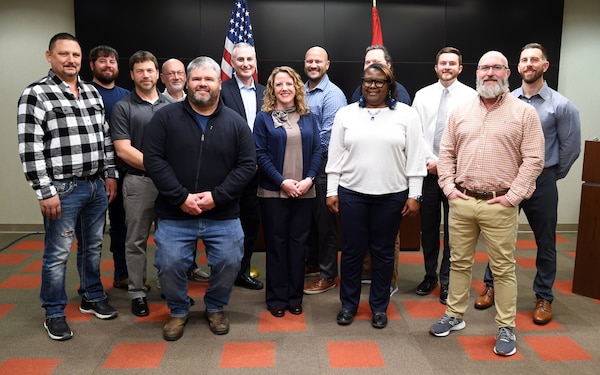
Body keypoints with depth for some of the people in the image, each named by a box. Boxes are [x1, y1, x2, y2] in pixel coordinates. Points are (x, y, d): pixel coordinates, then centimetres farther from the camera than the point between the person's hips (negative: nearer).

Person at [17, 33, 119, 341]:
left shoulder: (92, 92, 10)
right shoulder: (35, 94, -9)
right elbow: (30, 148, -14)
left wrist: (110, 174, 10)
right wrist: (45, 192, -16)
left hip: (97, 185, 6)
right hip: (62, 189, -6)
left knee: (93, 246, 17)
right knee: (58, 253, 5)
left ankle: (92, 298, 35)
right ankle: (54, 313, 21)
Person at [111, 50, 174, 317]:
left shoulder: (171, 105, 9)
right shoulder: (123, 108, -1)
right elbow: (123, 150, -9)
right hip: (138, 182, -3)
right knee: (137, 240, 6)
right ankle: (137, 293, 18)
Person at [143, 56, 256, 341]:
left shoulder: (235, 122, 2)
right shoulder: (166, 117, -1)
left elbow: (247, 165, -2)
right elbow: (153, 160, -7)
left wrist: (217, 196, -12)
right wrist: (181, 197, -15)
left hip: (223, 215, 1)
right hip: (175, 214, 0)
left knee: (229, 263, 3)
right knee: (169, 266, 0)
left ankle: (215, 308, 32)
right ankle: (178, 311, 29)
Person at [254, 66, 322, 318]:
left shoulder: (308, 117, 9)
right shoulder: (264, 117, 0)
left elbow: (317, 151, 3)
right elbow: (260, 154, -7)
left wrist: (309, 179, -11)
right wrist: (283, 182, -15)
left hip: (304, 191, 3)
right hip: (273, 191, -2)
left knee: (298, 242, 8)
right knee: (276, 243, 5)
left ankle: (295, 296, 21)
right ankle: (276, 298, 17)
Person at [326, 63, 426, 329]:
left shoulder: (407, 115, 1)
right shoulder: (346, 114, 5)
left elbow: (415, 158, 0)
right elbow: (335, 156, 6)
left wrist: (414, 195, -3)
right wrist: (332, 191, 2)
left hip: (392, 195, -1)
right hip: (351, 193, 1)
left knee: (383, 252, 10)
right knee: (352, 250, 8)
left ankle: (379, 307, 26)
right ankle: (348, 304, 26)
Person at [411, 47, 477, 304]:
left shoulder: (471, 96, -1)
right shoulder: (423, 95, 7)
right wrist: (429, 160, -7)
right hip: (427, 170, 2)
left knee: (453, 229, 4)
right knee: (428, 227, 11)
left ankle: (446, 280, 17)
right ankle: (430, 275, 27)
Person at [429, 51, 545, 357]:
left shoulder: (524, 113, -1)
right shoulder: (460, 112, 9)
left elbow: (533, 160, -5)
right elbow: (446, 153, 10)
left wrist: (512, 196, -11)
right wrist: (449, 187, -1)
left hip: (500, 205, -3)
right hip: (461, 202, 3)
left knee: (503, 268, 6)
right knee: (459, 262, 14)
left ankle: (506, 327, 20)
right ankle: (454, 315, 29)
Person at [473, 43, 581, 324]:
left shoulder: (561, 106, -6)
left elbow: (571, 148, 0)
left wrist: (552, 175, 7)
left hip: (541, 181, -1)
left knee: (545, 243, 10)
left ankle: (544, 298, 26)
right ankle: (491, 287, 28)